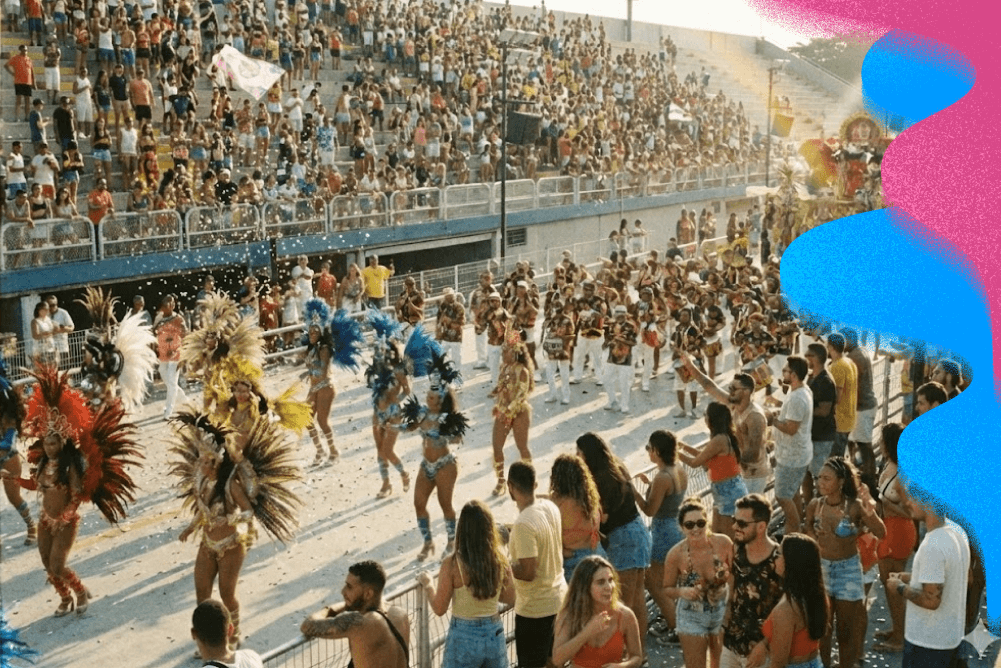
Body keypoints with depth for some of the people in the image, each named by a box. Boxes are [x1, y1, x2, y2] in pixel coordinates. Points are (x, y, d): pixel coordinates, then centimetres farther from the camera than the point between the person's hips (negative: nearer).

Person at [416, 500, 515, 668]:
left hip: (463, 637, -3)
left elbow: (439, 608, -11)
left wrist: (427, 584, 6)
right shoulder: (500, 559, -8)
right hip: (495, 635, 3)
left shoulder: (452, 563, -18)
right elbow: (509, 598, 5)